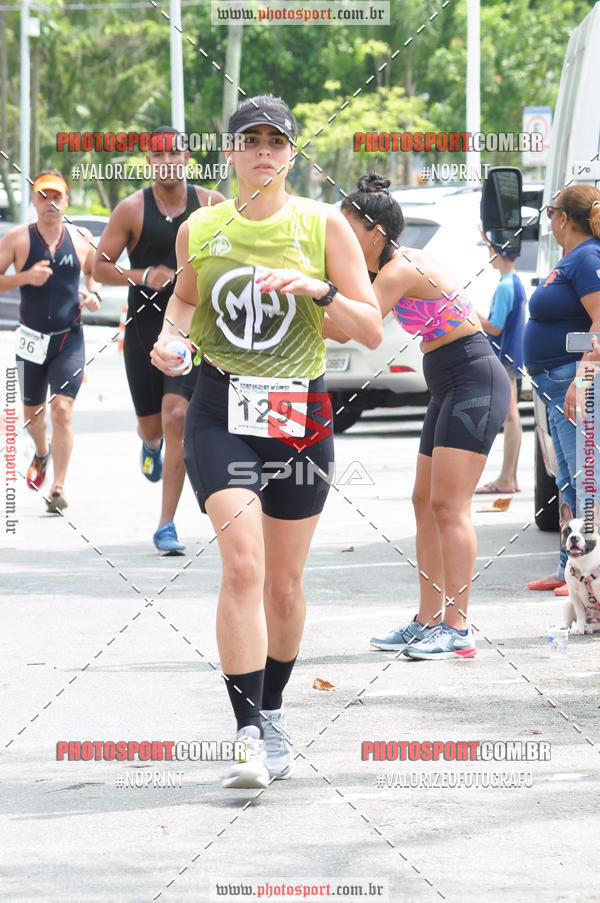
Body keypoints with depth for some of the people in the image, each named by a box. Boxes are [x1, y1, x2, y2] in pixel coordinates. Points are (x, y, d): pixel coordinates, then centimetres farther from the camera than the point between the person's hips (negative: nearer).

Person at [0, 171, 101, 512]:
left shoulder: (81, 239, 2)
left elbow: (96, 274, 19)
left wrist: (93, 294, -2)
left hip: (70, 339, -1)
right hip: (32, 339, 1)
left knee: (62, 410, -15)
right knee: (33, 413, 15)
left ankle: (59, 486, -12)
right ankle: (42, 453, 49)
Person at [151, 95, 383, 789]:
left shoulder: (323, 225, -1)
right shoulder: (199, 230, 3)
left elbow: (372, 331, -3)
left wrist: (316, 288, -18)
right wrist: (170, 336, 4)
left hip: (300, 414, 1)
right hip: (221, 412, -1)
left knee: (284, 582, 10)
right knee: (243, 566, -18)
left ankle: (272, 712, 33)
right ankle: (249, 734, -20)